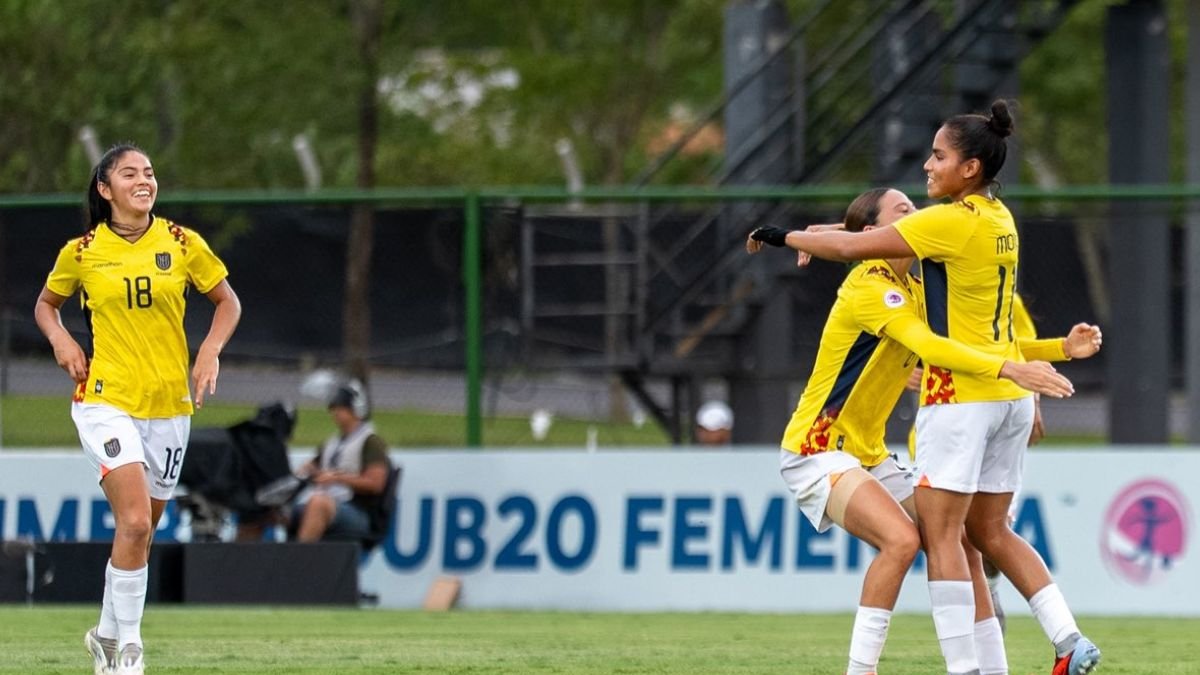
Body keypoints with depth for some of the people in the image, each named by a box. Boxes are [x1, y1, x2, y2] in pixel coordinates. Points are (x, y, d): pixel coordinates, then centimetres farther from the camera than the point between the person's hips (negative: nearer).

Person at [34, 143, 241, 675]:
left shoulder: (182, 244, 1)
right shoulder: (81, 252, -1)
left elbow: (227, 302, 12)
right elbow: (46, 305, 16)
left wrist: (211, 351, -5)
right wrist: (61, 341, -4)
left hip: (169, 404, 3)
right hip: (106, 401, -3)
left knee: (141, 531, 11)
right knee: (134, 521, -20)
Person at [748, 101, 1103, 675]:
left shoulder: (952, 222, -15)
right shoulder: (999, 218, 12)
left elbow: (852, 247, -15)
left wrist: (784, 237, 0)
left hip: (961, 397, -9)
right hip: (1010, 396, 9)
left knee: (939, 532, -6)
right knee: (990, 532, 15)